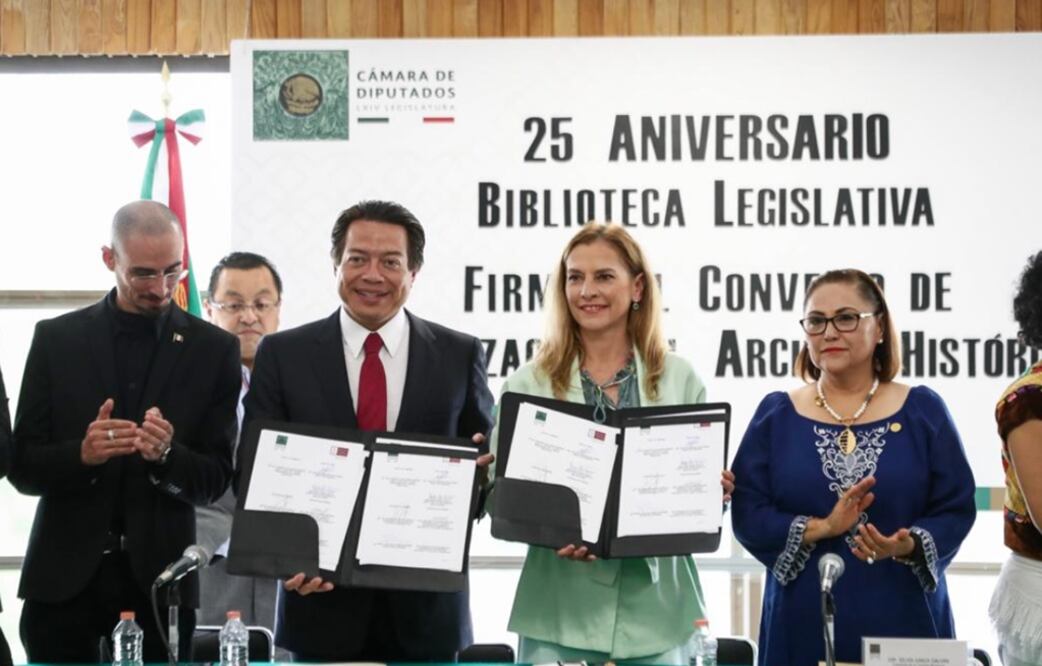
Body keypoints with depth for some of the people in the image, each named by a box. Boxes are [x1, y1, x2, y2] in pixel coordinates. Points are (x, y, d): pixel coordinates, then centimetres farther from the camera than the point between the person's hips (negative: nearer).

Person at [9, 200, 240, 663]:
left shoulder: (213, 349, 3)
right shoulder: (56, 338, 5)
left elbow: (216, 480, 2)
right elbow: (22, 467, 3)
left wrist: (167, 455, -19)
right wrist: (82, 454, -18)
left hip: (157, 579, 0)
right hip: (65, 577, 1)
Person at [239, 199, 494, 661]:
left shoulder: (459, 355, 5)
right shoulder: (283, 355, 3)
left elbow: (486, 461, 10)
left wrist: (481, 468, -14)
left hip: (426, 606, 1)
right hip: (320, 595, 0)